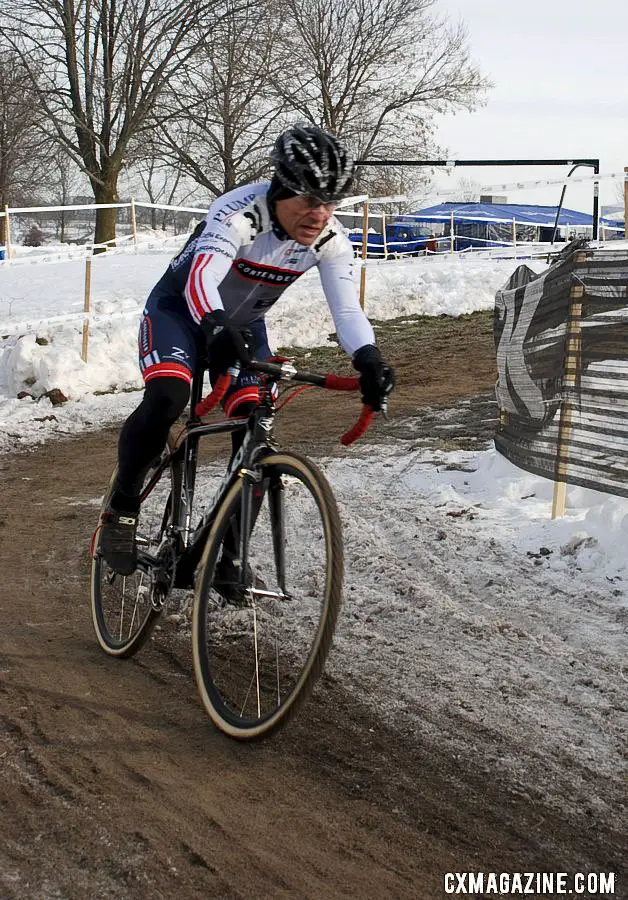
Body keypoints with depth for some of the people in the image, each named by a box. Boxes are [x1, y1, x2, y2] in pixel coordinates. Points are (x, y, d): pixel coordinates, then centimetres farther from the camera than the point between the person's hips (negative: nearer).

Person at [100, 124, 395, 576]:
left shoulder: (331, 240, -17)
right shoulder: (241, 212, -33)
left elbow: (347, 308, -27)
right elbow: (201, 277, -48)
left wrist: (370, 361, -46)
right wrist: (217, 328, -68)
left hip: (243, 326, 5)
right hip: (181, 309, -5)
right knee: (166, 398, -31)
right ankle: (121, 513, -10)